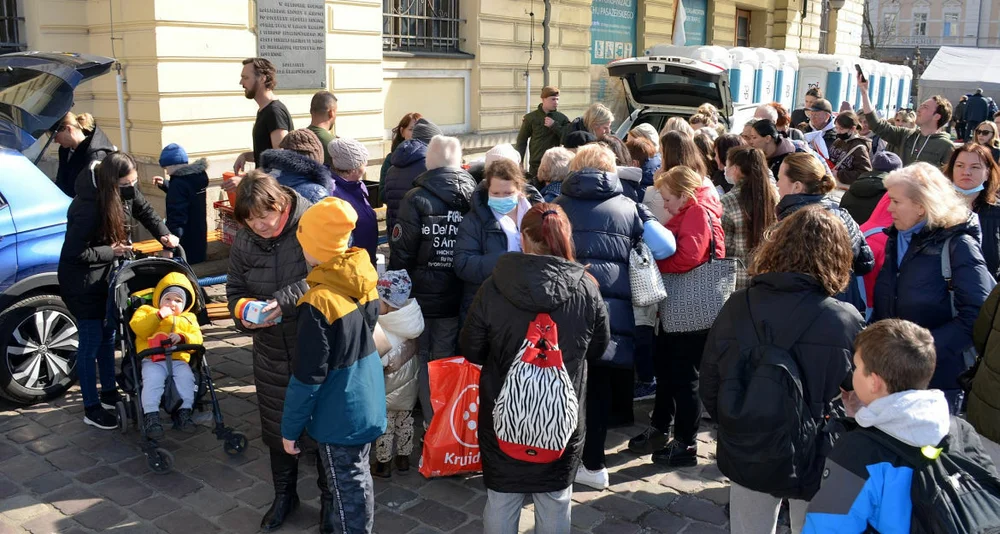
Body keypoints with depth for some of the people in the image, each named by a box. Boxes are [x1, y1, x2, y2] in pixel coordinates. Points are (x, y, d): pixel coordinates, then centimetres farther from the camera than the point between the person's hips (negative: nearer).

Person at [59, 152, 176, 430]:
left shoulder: (126, 191, -10)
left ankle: (109, 393, 33)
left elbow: (144, 210, 9)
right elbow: (74, 252, -28)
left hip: (106, 276, 8)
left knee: (107, 334, 17)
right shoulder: (88, 206, -32)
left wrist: (163, 234, -5)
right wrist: (111, 252, -20)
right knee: (91, 341, 0)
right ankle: (92, 409, 13)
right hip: (82, 281, -8)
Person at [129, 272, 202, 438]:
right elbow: (138, 328, -3)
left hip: (179, 360, 2)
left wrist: (182, 337, -13)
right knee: (152, 380, -29)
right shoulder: (147, 311, 18)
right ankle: (151, 416, -29)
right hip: (152, 360, -2)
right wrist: (159, 315, -10)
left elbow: (197, 339, 8)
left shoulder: (188, 319, 23)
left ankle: (184, 413, -21)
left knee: (186, 378, -26)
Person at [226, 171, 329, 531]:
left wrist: (283, 300, -34)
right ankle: (284, 495, 41)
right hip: (271, 352, 5)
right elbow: (235, 289, 7)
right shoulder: (244, 241, -1)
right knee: (276, 427, 19)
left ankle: (330, 497, 33)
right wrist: (243, 313, -14)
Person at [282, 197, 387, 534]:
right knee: (354, 478, 24)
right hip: (368, 402, 8)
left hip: (339, 415, -7)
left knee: (348, 488, 9)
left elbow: (308, 376, -21)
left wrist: (290, 427, -8)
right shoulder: (365, 281, -5)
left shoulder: (318, 303, -26)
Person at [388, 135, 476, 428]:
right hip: (459, 298, 3)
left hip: (424, 297, -3)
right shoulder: (473, 197, -4)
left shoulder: (416, 199, -13)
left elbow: (401, 253, -12)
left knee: (425, 361, 11)